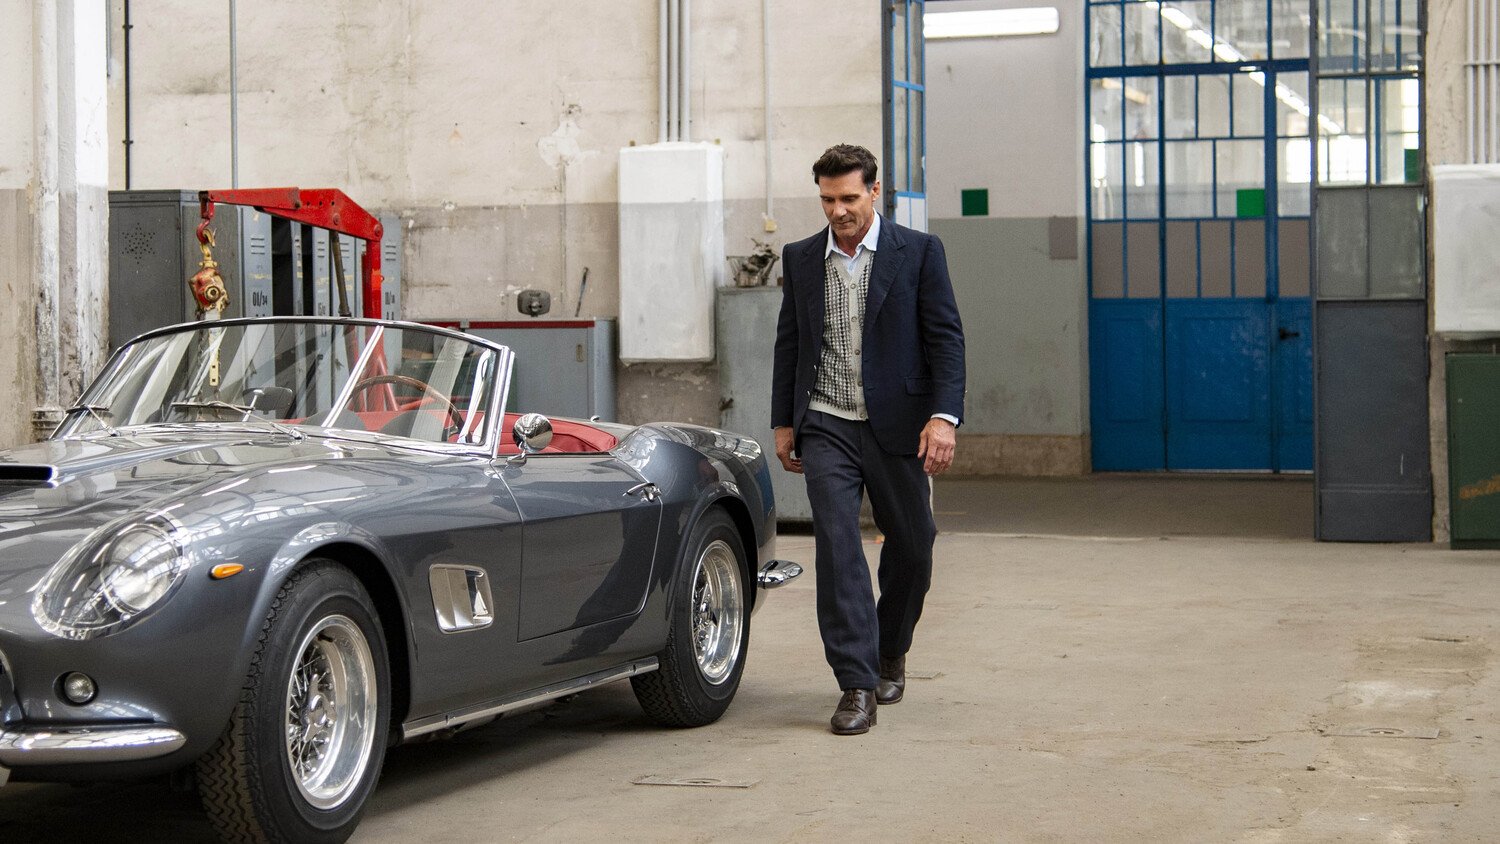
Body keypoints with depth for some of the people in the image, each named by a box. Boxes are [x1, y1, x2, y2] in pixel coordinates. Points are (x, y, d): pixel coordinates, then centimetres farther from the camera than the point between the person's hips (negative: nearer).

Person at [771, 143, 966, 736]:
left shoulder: (919, 252, -1)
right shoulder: (801, 258, 8)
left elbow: (945, 338, -4)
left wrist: (944, 416, -15)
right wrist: (784, 422, 13)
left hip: (897, 426, -1)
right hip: (827, 427, 1)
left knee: (911, 546, 8)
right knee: (836, 544, -11)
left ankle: (890, 654, 34)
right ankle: (856, 685, -11)